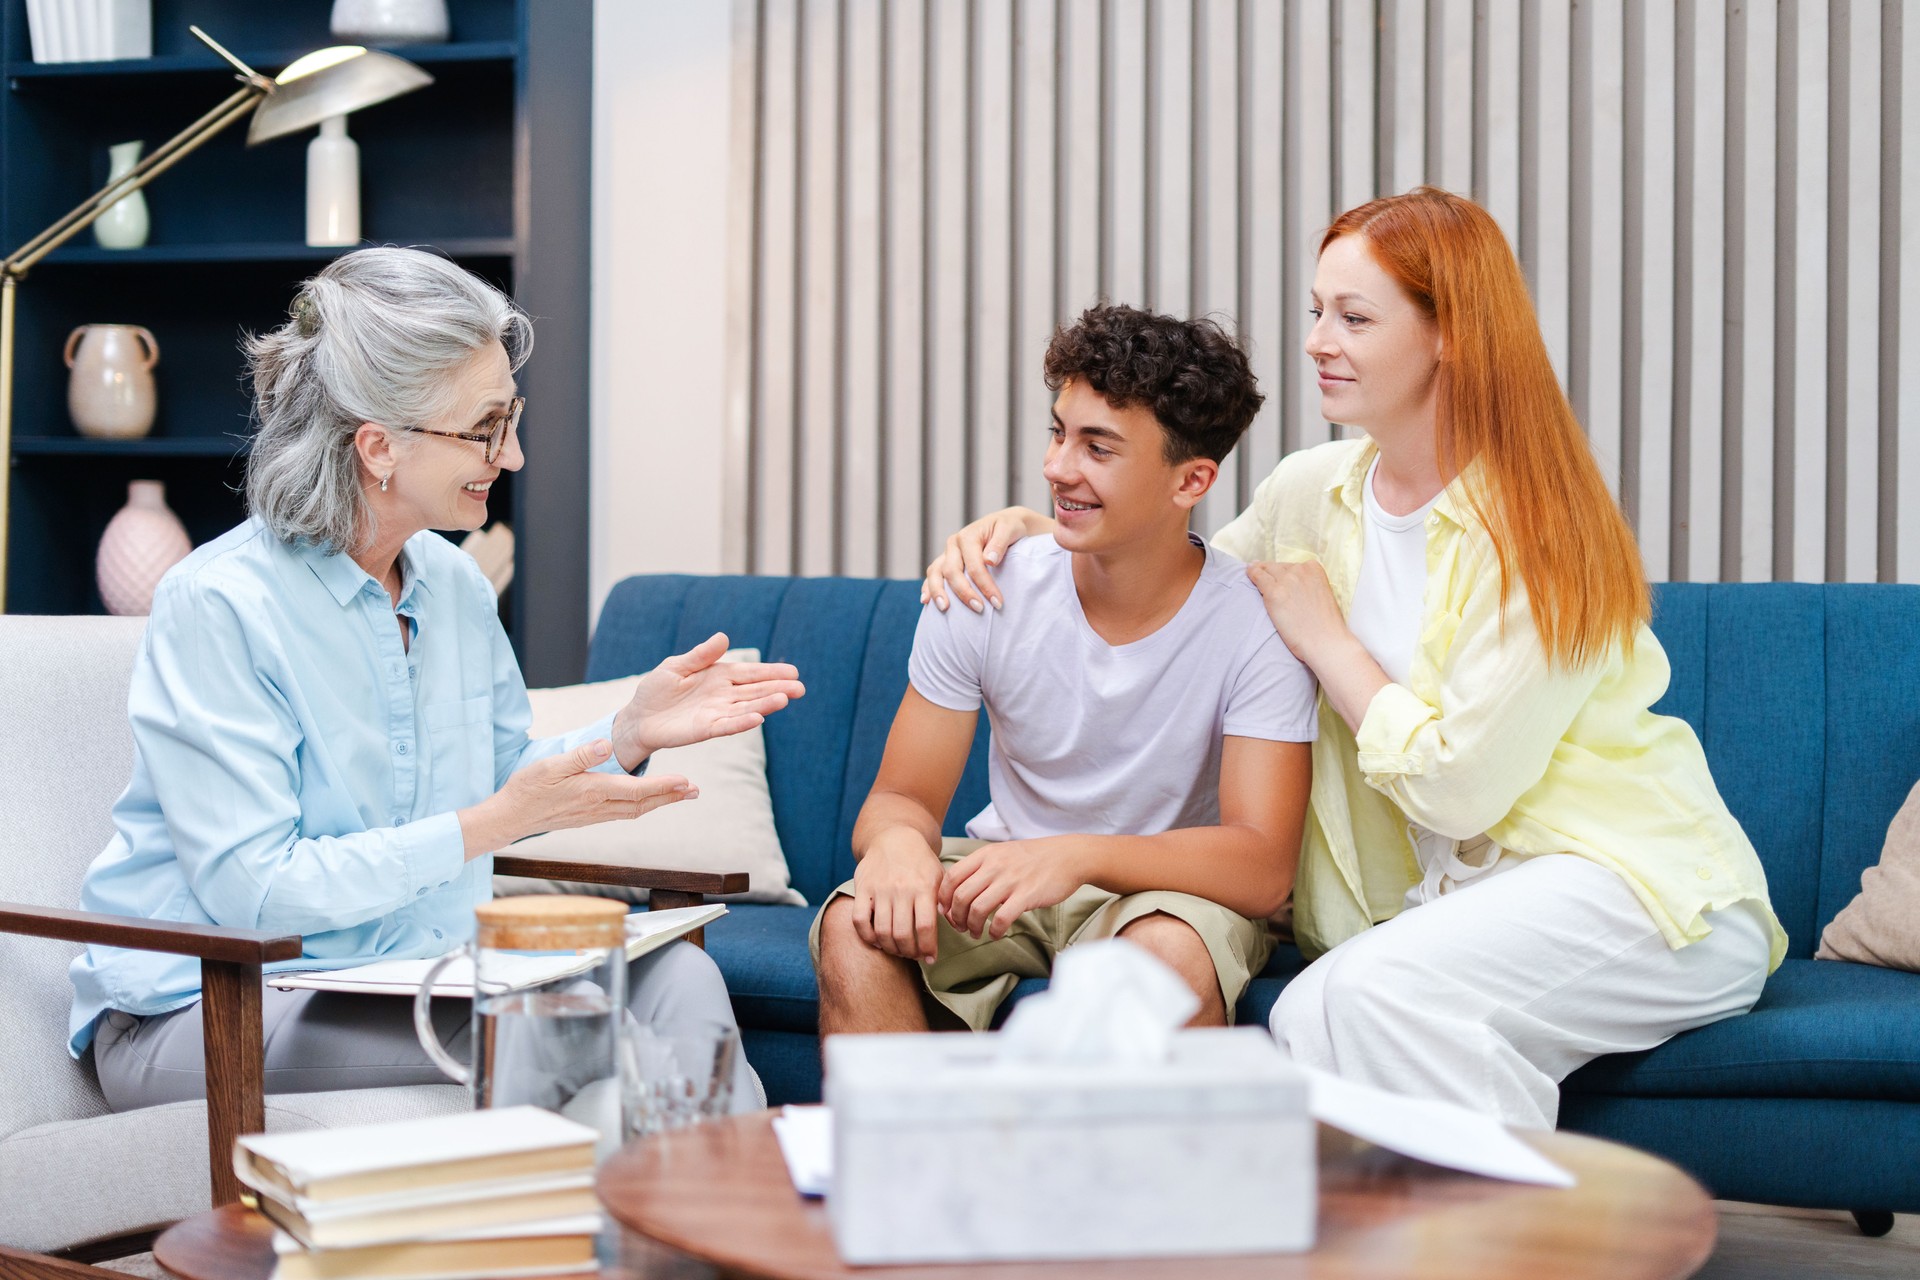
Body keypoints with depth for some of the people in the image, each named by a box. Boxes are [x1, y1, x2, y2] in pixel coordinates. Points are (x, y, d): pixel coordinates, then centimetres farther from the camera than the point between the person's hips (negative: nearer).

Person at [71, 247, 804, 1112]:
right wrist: (486, 826, -23)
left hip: (422, 984, 7)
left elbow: (498, 784, 17)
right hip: (206, 1019, -6)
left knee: (674, 977, -19)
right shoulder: (217, 605, -16)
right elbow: (249, 890, -21)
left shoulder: (454, 583, 7)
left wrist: (628, 735, -1)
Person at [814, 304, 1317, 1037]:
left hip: (1173, 886, -2)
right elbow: (903, 796, -7)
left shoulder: (1254, 625, -18)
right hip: (1002, 875, 2)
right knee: (856, 926, -28)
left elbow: (1264, 869, -25)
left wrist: (1078, 853, -42)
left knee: (1173, 951, -37)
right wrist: (897, 838, -34)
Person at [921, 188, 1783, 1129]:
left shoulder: (1540, 531, -15)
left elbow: (1459, 789, -21)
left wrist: (1323, 638, -10)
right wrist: (1028, 529, 6)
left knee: (1370, 993, -31)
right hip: (1464, 891, 6)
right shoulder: (1314, 491, 5)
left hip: (1642, 887, -5)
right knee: (1306, 1017, -25)